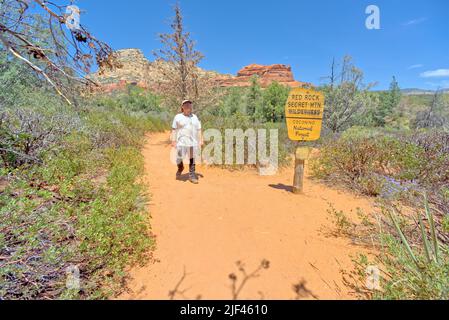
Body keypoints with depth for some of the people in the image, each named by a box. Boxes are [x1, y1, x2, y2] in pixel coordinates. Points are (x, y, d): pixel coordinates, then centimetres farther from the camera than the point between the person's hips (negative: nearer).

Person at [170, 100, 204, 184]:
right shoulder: (178, 117, 2)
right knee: (179, 159, -4)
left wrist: (201, 140, 5)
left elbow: (199, 129, 12)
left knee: (192, 159, 4)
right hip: (181, 142, -3)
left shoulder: (195, 117, 12)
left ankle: (192, 176, 14)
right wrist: (173, 141, -8)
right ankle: (180, 168, 29)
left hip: (193, 142, 3)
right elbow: (174, 129, -1)